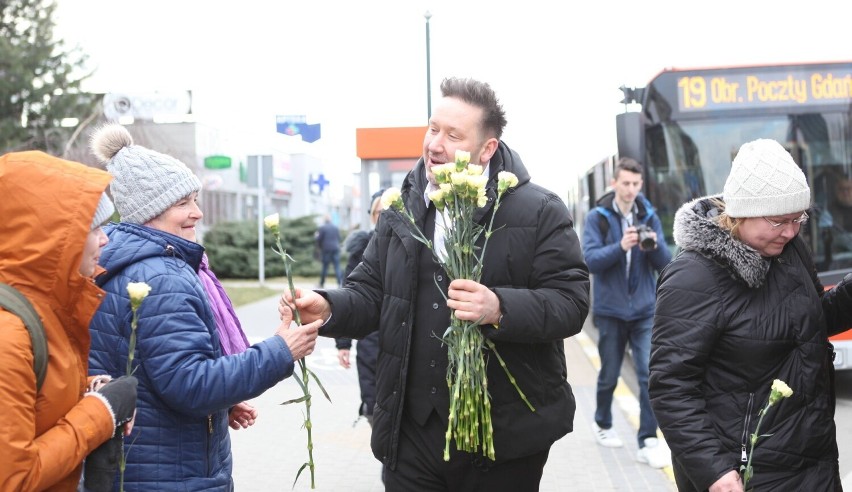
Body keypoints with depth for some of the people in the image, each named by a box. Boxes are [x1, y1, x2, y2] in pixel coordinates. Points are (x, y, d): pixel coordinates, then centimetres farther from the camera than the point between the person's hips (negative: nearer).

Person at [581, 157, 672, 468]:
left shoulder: (649, 217, 4)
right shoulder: (597, 218, -4)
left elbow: (665, 264, 1)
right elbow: (591, 260, -15)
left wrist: (655, 245, -20)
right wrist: (620, 246, -30)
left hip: (645, 310, 2)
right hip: (610, 310, -1)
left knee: (650, 375, -8)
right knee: (609, 374, 11)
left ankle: (648, 442, -4)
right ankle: (602, 424, 34)